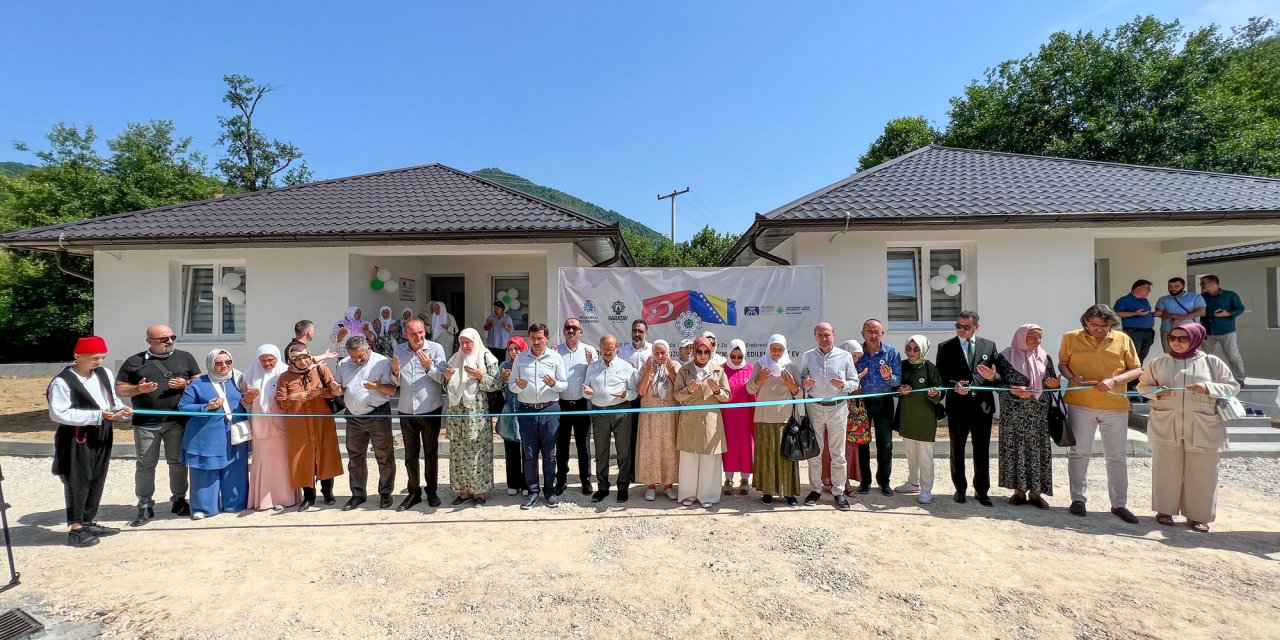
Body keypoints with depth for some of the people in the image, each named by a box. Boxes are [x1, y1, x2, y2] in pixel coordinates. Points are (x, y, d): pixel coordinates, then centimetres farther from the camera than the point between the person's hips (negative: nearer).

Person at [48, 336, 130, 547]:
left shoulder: (105, 374, 6)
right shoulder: (62, 381, -15)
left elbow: (113, 400, 16)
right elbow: (59, 414, -20)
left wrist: (121, 410, -6)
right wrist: (97, 415, -24)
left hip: (101, 436, 7)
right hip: (76, 439, -7)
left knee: (97, 481, 14)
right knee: (77, 483, 1)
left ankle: (88, 523, 26)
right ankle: (76, 528, 12)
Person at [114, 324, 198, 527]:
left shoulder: (185, 357, 8)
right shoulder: (134, 361, 4)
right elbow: (119, 388, 6)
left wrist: (185, 384, -9)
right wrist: (138, 389, -13)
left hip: (178, 421, 1)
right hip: (146, 423, -1)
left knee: (178, 462, 8)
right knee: (145, 465, 6)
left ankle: (179, 500, 20)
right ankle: (145, 506, 15)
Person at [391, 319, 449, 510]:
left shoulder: (436, 349, -8)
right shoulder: (399, 350, 4)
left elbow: (442, 377, -10)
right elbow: (397, 382, 8)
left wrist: (429, 367, -26)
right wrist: (395, 372, -13)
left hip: (430, 410, -3)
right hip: (406, 410, 3)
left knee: (431, 453, 9)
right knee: (411, 454, 11)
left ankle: (432, 490, 22)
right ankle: (414, 492, 23)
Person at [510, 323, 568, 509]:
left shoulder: (556, 358, 3)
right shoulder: (520, 358, 7)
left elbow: (564, 384, 3)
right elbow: (511, 384, 8)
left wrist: (554, 384, -18)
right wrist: (518, 386, -14)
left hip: (550, 410, -1)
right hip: (526, 410, 1)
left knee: (549, 454, 6)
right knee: (529, 454, 6)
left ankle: (550, 490, 19)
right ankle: (533, 492, 17)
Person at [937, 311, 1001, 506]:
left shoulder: (989, 346, 5)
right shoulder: (945, 348, 1)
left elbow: (999, 375, 5)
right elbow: (940, 377, -1)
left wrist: (992, 377, -17)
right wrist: (954, 385, -20)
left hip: (982, 405, 1)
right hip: (957, 406, -1)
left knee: (982, 451, 9)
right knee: (957, 450, 10)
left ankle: (981, 490, 22)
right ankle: (960, 488, 24)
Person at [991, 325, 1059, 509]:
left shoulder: (1044, 357, 10)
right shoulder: (1005, 357, -1)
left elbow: (1052, 383, 13)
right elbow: (997, 382, -3)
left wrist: (1055, 385, -9)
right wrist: (1014, 390, -20)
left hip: (1039, 414, 3)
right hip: (1013, 413, -3)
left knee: (1038, 449, 3)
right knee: (1014, 449, 1)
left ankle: (1035, 491, 13)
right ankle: (1019, 490, 12)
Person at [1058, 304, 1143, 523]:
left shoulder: (1123, 340, 1)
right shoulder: (1071, 338, 0)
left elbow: (1136, 369, 4)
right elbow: (1062, 363, 9)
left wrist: (1113, 380, -13)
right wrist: (1072, 377, -11)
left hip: (1116, 405, 1)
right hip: (1080, 404, -1)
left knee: (1116, 456, 9)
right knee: (1079, 452, 7)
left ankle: (1119, 504, 19)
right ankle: (1078, 498, 19)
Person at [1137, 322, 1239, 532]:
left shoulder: (1213, 363, 5)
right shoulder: (1158, 363, 8)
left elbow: (1233, 387, 5)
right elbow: (1142, 385, 12)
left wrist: (1209, 388, -14)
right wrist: (1157, 391, -9)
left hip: (1204, 430, 0)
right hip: (1166, 428, 0)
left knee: (1202, 474, 4)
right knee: (1167, 470, 4)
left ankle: (1197, 515, 17)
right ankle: (1165, 510, 16)